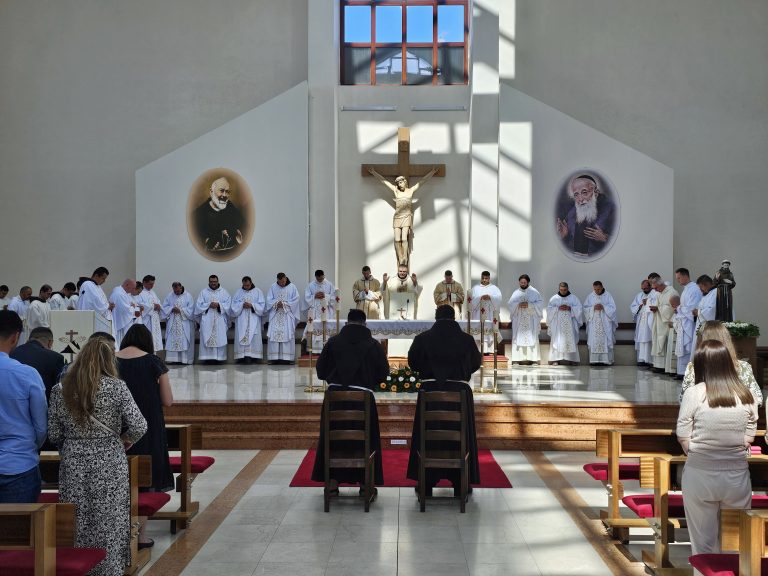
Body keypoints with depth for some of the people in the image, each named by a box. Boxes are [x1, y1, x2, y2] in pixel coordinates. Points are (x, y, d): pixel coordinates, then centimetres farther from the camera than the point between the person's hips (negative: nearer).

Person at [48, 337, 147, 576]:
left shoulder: (60, 389, 0)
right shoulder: (116, 387, -8)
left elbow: (53, 434, 3)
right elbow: (138, 427, -14)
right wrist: (125, 439, 6)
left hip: (73, 466, 2)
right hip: (109, 465, -2)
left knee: (77, 525, 11)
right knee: (109, 524, 7)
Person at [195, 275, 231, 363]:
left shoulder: (224, 292, 10)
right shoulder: (203, 292, 10)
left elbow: (228, 304, 1)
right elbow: (199, 305, 2)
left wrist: (219, 305, -14)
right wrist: (209, 305, -12)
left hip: (220, 320, 0)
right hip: (207, 320, 0)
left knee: (220, 338, -4)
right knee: (207, 339, -5)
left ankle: (219, 357, -1)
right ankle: (208, 357, -3)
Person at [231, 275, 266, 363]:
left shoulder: (258, 292, 7)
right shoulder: (238, 292, 11)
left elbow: (261, 305, 0)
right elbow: (234, 305, 5)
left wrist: (251, 305, -14)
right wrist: (242, 305, -13)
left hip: (254, 319, -1)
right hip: (241, 319, 1)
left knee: (254, 337, -9)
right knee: (241, 337, -7)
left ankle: (254, 356, -9)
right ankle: (242, 356, -8)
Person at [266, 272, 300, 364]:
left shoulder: (292, 287, 2)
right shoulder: (273, 287, 8)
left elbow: (295, 300, -2)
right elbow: (269, 300, 6)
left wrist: (284, 304, -11)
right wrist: (276, 303, -12)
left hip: (287, 315, -2)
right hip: (275, 315, 2)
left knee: (287, 335, -7)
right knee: (274, 334, -5)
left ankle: (286, 357, -7)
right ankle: (274, 358, -4)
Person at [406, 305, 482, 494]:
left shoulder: (423, 338, -6)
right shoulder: (466, 339, -5)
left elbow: (412, 362, 7)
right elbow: (476, 363, 10)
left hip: (430, 391, 0)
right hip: (460, 392, 0)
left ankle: (427, 483, 14)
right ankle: (459, 483, 15)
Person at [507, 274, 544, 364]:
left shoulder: (534, 292, 4)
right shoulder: (516, 293, 10)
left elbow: (540, 303, -4)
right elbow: (510, 303, 1)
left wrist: (529, 305, -17)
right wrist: (518, 305, -17)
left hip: (531, 320, -1)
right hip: (519, 320, 1)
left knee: (532, 338, -3)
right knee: (518, 338, -4)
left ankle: (533, 358, -3)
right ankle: (517, 358, -5)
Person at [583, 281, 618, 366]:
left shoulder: (608, 295, 1)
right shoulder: (590, 296, 5)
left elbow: (612, 308, -1)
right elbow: (585, 308, 4)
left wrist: (603, 307, -16)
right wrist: (593, 308, -13)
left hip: (605, 323, -1)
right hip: (593, 323, 1)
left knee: (605, 341, -4)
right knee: (593, 341, -3)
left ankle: (606, 360, -2)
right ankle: (594, 360, -2)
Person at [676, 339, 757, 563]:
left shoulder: (694, 393, -11)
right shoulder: (746, 395, -3)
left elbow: (683, 438, -7)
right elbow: (749, 438, 5)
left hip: (700, 475, -2)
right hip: (737, 476, 2)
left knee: (704, 541, 11)